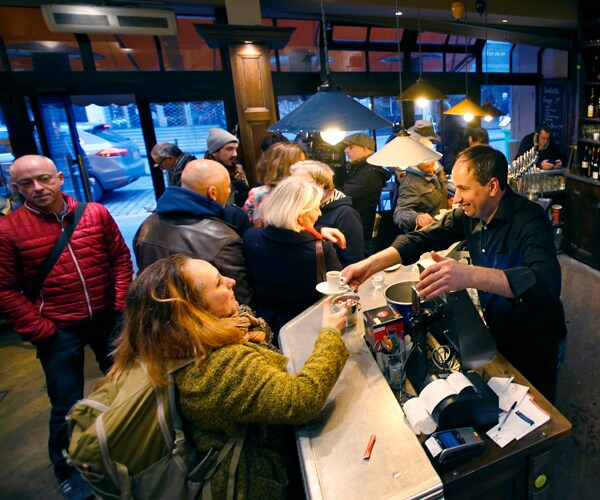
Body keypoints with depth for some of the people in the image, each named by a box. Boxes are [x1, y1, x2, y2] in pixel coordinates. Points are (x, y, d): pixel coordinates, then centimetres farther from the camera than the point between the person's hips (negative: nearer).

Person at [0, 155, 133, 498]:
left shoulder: (96, 213, -3)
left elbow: (121, 258, 3)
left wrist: (121, 304, -4)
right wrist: (39, 330, -11)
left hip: (107, 319, 3)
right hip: (59, 331, -2)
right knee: (67, 405, 10)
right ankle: (66, 469, 38)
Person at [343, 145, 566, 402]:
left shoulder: (530, 220, -28)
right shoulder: (469, 214, -9)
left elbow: (546, 282, -43)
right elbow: (421, 239, -7)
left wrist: (470, 275, -57)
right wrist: (371, 264, -19)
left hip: (533, 343, -5)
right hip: (495, 332, 5)